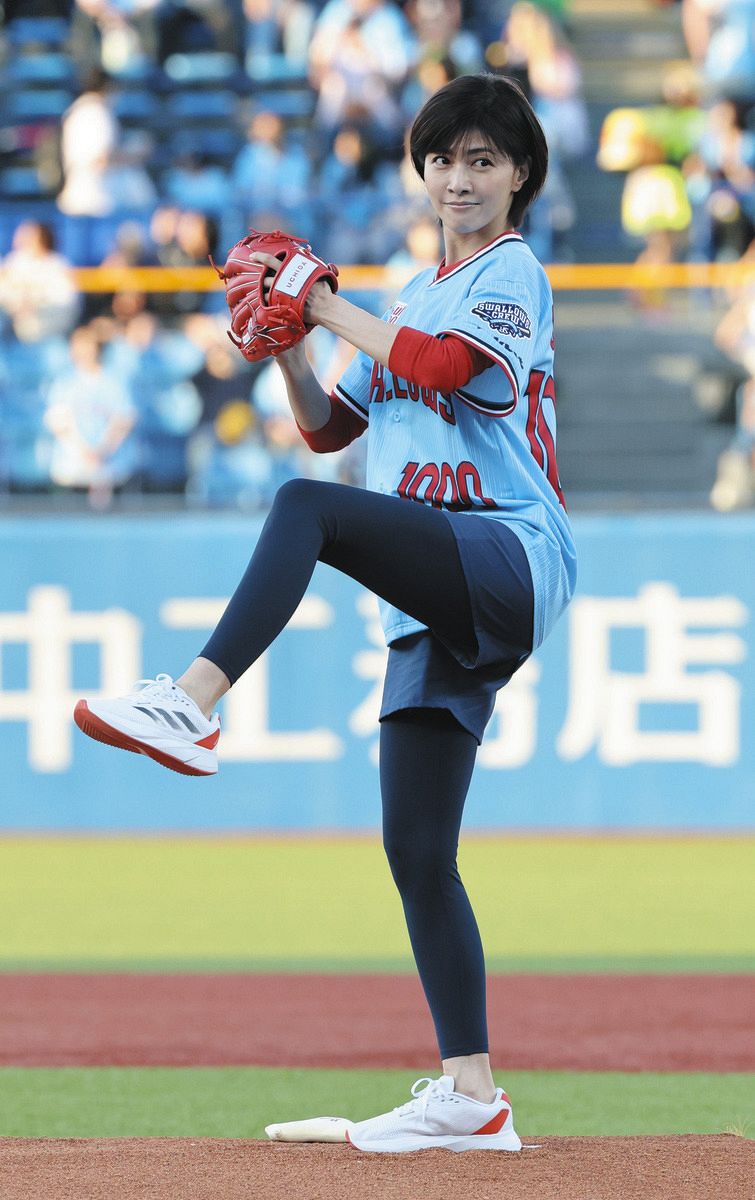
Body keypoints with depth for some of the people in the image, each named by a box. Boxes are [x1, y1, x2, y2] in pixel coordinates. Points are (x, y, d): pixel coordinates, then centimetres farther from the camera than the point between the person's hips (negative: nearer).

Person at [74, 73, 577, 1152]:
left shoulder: (511, 274, 2)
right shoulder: (415, 297, 26)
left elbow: (442, 363, -17)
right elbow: (329, 427, 27)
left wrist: (328, 307, -6)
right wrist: (287, 344, 11)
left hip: (511, 557, -9)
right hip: (439, 605, 9)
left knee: (305, 507, -32)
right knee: (416, 848, 1)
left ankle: (194, 702, -44)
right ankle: (471, 1095, 1)